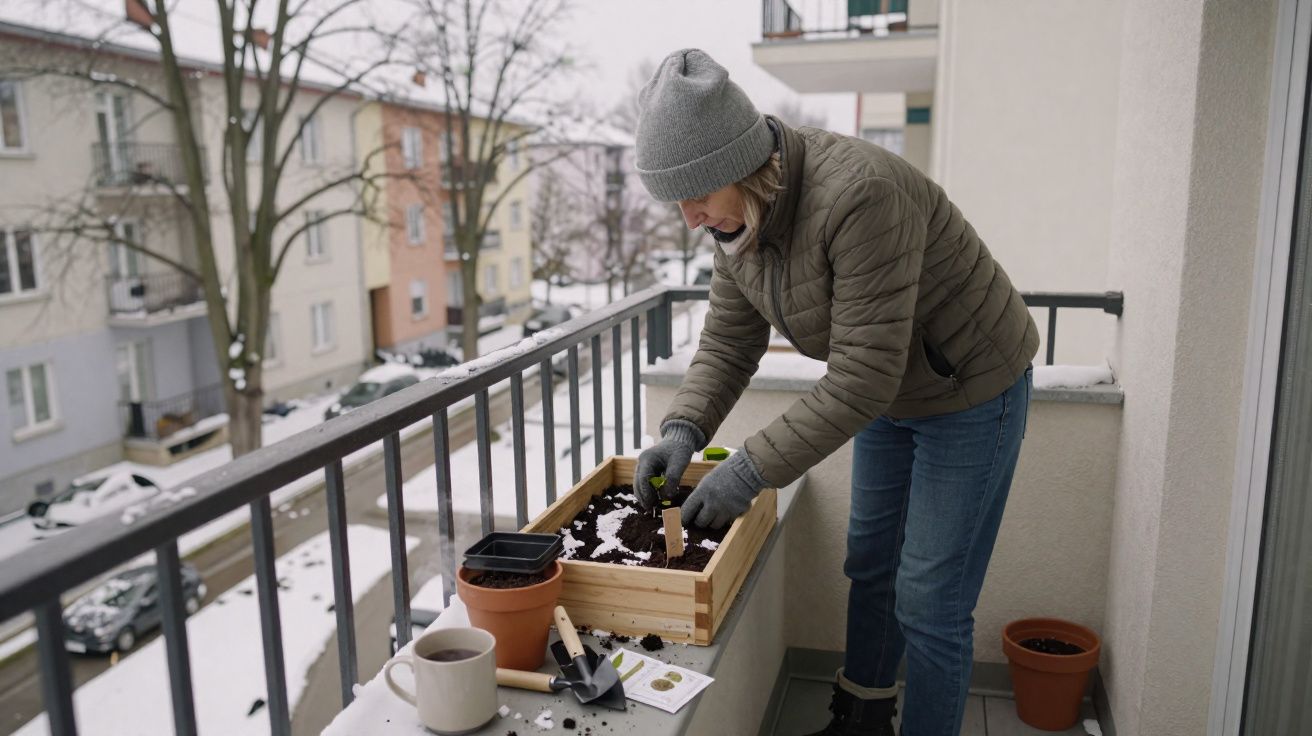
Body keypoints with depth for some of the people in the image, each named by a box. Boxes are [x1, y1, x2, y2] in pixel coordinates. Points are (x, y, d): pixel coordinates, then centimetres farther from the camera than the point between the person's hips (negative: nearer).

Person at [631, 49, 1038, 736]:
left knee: (929, 597, -2)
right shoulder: (738, 215, -10)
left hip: (973, 391, -8)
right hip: (891, 390, 8)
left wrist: (754, 469, -33)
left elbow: (863, 377, -36)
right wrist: (683, 430, -20)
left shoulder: (859, 195, -37)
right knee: (870, 562, 20)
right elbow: (728, 342, -4)